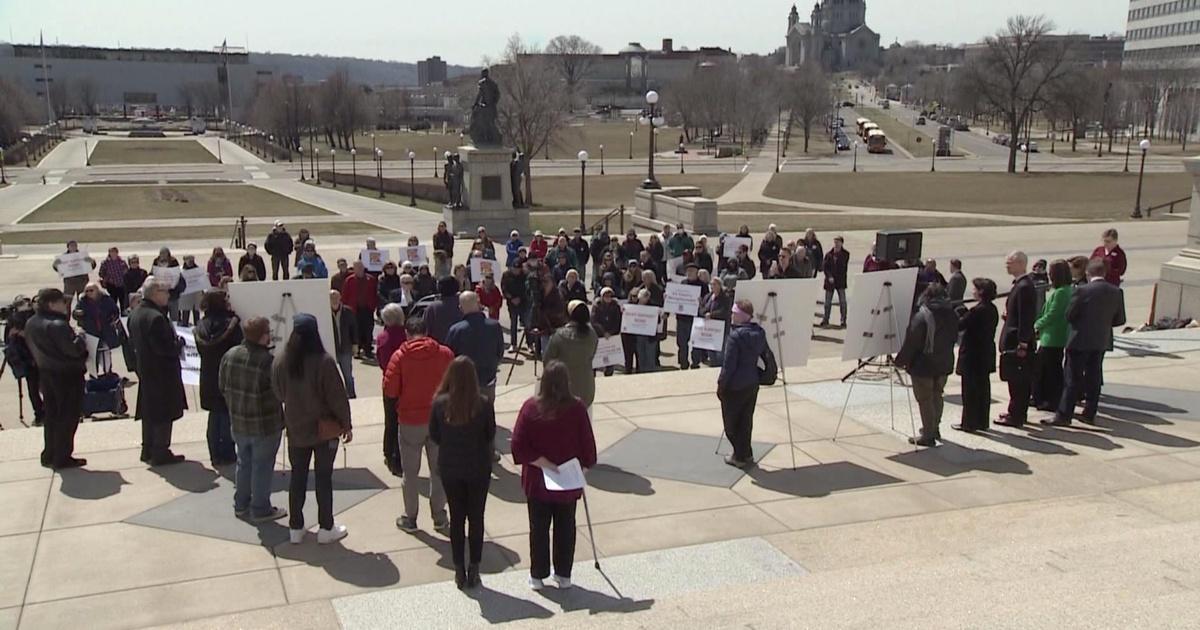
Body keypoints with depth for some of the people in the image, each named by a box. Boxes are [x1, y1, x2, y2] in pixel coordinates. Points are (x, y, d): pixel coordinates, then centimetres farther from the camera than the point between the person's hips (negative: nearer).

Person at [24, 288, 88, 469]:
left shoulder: (31, 324, 4)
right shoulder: (58, 326, -24)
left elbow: (33, 349, 13)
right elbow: (73, 350, -26)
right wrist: (79, 337, -8)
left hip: (46, 374, 9)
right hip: (67, 376, -9)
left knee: (50, 415, 19)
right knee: (68, 417, 2)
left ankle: (49, 455, 28)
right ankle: (62, 458, 7)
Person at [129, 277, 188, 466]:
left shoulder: (134, 314, 6)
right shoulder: (156, 317, -25)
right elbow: (165, 348, -27)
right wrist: (179, 342, -9)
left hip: (145, 369, 10)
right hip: (162, 372, -10)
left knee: (149, 412, 19)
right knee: (164, 414, 1)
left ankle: (148, 450, 28)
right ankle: (160, 453, 6)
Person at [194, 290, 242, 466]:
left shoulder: (201, 326, 0)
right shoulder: (231, 324, -16)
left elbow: (201, 351, 8)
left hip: (209, 380, 5)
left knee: (214, 416, 15)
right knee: (229, 416, 5)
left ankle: (216, 455, 19)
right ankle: (228, 455, 10)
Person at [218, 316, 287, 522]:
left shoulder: (230, 355, -3)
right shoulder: (268, 361, -24)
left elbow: (222, 387, 7)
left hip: (238, 422, 6)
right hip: (265, 424, -6)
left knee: (244, 463, 20)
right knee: (262, 466, 6)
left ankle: (241, 505, 31)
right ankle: (261, 510, 16)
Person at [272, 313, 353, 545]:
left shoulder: (281, 361, -8)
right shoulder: (324, 361, -20)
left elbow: (279, 393, 5)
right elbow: (337, 396, -15)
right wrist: (346, 424, -3)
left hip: (296, 429, 3)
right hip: (325, 430, -3)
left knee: (297, 477, 15)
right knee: (324, 478, 7)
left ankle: (295, 528, 22)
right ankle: (326, 529, 16)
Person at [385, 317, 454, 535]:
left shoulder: (400, 356, -11)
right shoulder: (445, 353, -5)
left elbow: (389, 391, -9)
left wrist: (396, 407, 9)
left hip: (410, 420, -2)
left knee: (410, 472, 11)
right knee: (439, 469, 13)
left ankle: (410, 518, 18)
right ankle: (439, 517, 18)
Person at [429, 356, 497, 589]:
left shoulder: (440, 403, -14)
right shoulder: (483, 404, -18)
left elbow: (434, 436, -2)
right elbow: (491, 436, -5)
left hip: (449, 468, 1)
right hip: (478, 468, -1)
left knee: (456, 518, 14)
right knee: (476, 518, 13)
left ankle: (460, 570, 21)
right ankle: (474, 569, 20)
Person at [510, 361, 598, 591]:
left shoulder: (530, 407, -13)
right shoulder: (576, 408, -14)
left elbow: (519, 445, -15)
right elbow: (587, 445, -7)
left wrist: (543, 463, -11)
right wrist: (583, 466, 8)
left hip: (537, 480, 0)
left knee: (538, 528, 13)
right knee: (565, 528, 15)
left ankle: (537, 576, 21)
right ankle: (564, 575, 23)